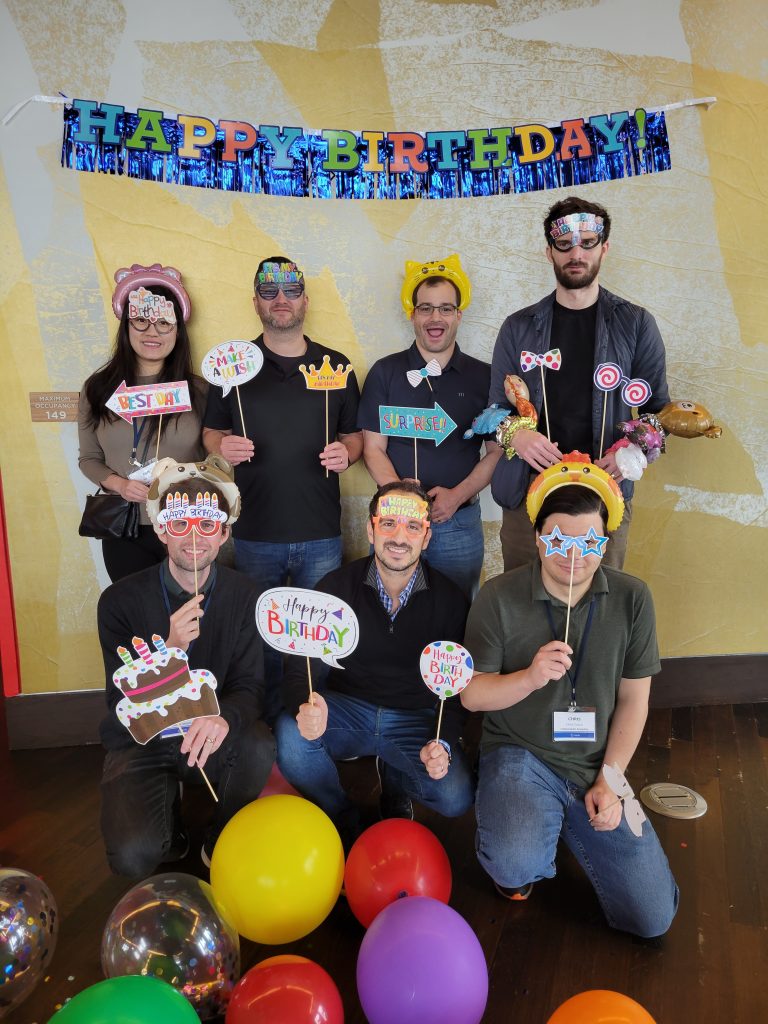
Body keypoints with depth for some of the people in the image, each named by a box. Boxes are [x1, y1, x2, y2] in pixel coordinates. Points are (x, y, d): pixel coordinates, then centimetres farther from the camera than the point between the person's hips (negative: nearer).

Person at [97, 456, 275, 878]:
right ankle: (168, 824, 15)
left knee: (259, 747, -32)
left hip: (210, 736, 1)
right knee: (133, 856, -24)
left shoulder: (242, 595, -8)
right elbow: (122, 704, -15)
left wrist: (223, 717, -36)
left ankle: (223, 844, 0)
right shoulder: (122, 600, -14)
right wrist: (169, 648, -35)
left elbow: (249, 684, -11)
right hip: (141, 743, -1)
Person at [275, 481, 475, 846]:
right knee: (291, 736, -30)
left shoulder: (448, 598, -7)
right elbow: (299, 668, -10)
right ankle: (342, 820, 1)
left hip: (416, 719, 0)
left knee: (456, 796, -24)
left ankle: (394, 781, 14)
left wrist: (443, 742, -22)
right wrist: (305, 707, -35)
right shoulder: (336, 587, -8)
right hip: (347, 709, 0)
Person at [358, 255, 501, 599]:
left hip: (460, 522, 0)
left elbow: (496, 452, 4)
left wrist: (457, 495, -12)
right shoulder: (385, 372, 2)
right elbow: (373, 448, 0)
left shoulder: (484, 377, 3)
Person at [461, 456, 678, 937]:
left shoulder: (632, 598, -5)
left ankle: (566, 825, 27)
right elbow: (472, 694, -6)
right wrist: (530, 677, -25)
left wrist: (608, 781, -6)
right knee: (517, 867, -30)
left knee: (652, 917, 1)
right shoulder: (499, 597, -11)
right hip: (518, 753, -2)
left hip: (596, 765, 3)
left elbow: (633, 700, 0)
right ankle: (526, 830, 9)